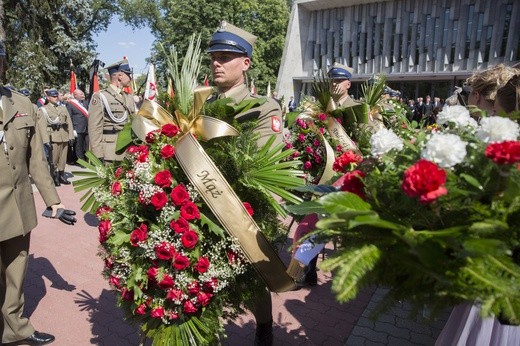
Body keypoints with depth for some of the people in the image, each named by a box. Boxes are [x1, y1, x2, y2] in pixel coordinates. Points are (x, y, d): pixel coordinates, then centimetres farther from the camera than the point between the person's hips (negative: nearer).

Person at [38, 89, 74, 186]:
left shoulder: (63, 108, 18)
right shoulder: (43, 109, 5)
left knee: (63, 158, 6)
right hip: (53, 137, -4)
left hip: (64, 137, 4)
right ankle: (54, 177, 3)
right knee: (53, 159, -5)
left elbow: (69, 123, 14)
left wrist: (71, 136, 4)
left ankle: (61, 175, 16)